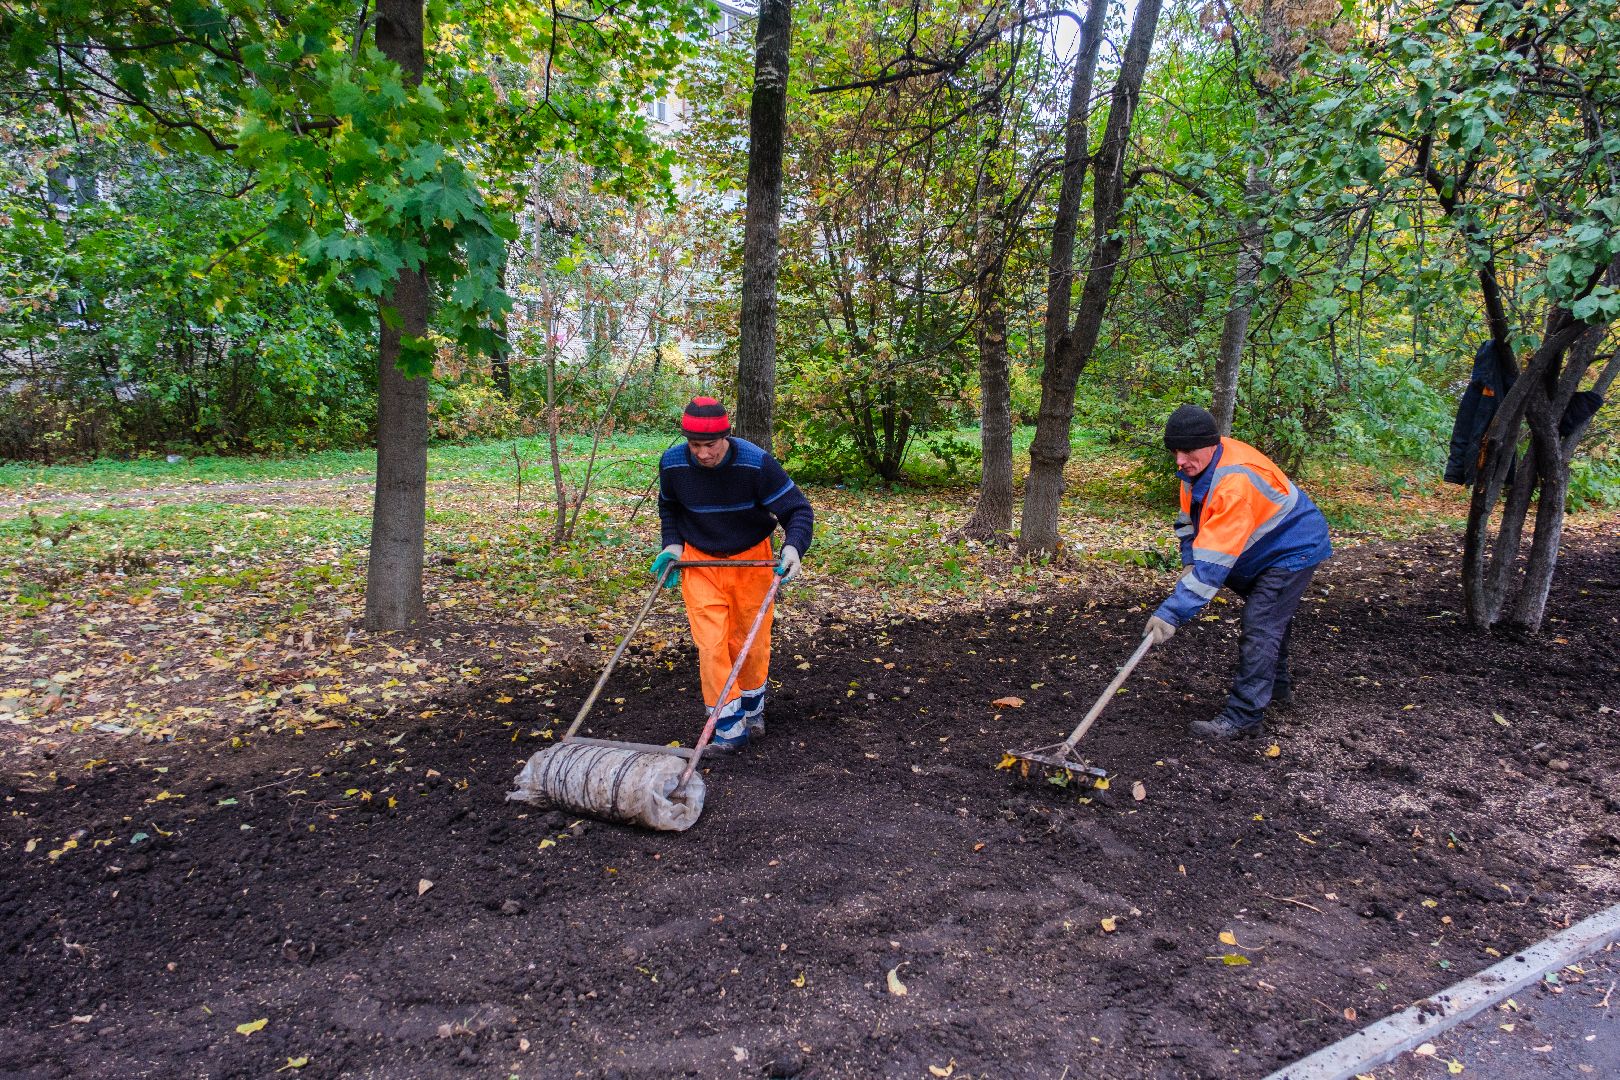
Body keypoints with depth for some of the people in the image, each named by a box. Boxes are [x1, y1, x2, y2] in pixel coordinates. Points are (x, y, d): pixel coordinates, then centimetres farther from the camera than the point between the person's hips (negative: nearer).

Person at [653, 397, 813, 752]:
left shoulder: (756, 463, -23)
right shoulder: (672, 463, -14)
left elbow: (798, 508, -16)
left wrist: (793, 547, -33)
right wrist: (672, 545, -3)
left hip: (751, 561, -1)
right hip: (699, 562, 1)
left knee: (751, 642, 11)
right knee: (710, 645, -8)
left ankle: (752, 707, 37)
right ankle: (730, 726, 4)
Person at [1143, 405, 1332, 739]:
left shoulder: (1236, 482, -40)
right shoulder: (1198, 464, -11)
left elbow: (1214, 562, -44)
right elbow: (1189, 518, 5)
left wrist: (1172, 612, -46)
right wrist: (1188, 561, -11)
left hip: (1294, 551, -10)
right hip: (1267, 547, 10)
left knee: (1259, 630, -16)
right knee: (1272, 620, 25)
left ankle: (1243, 717, -10)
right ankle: (1277, 686, 44)